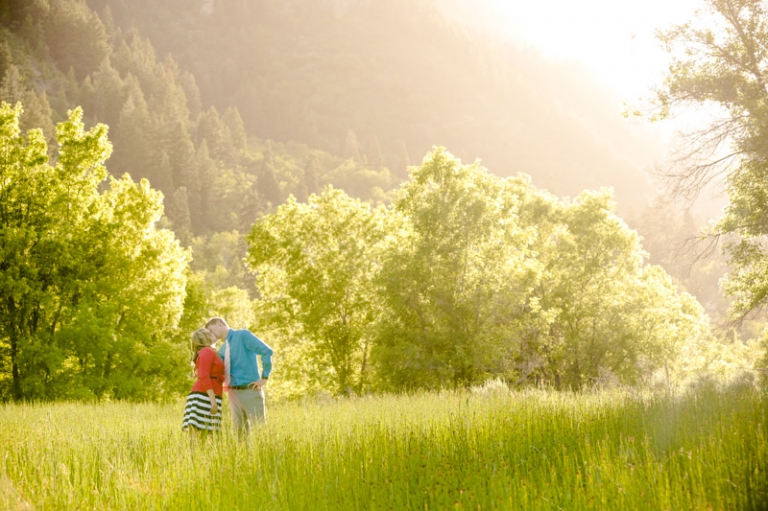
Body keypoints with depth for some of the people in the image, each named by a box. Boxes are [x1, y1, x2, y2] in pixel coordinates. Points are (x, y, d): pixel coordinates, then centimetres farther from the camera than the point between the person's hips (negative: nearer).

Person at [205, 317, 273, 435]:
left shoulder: (243, 335, -5)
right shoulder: (223, 350, 16)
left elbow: (266, 351, -15)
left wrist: (264, 377, -14)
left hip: (251, 391, -7)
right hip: (234, 393, 7)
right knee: (240, 431, 8)